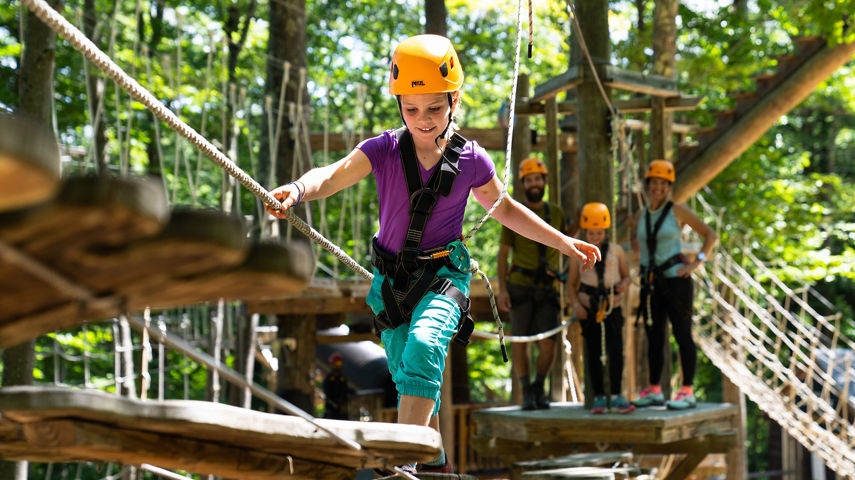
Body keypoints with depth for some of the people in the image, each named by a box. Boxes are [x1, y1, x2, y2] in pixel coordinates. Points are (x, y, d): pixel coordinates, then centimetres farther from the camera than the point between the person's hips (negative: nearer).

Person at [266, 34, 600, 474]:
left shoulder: (470, 159, -9)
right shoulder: (383, 150, -12)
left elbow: (504, 209, 9)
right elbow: (332, 176, -27)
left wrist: (562, 242, 9)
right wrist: (297, 190, -50)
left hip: (444, 274, -2)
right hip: (391, 279, 2)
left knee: (424, 346, -32)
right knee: (407, 380, 13)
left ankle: (405, 462, -37)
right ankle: (434, 461, 38)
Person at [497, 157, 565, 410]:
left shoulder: (556, 212, 12)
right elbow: (503, 253, 2)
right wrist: (502, 289, -6)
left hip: (548, 289, 2)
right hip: (520, 286, -2)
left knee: (548, 344, -7)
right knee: (520, 341, -2)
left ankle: (539, 389, 14)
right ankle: (526, 393, 8)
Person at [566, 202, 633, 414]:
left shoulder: (616, 251, 3)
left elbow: (626, 276, 12)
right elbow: (571, 284, 6)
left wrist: (624, 284, -12)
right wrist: (576, 305, -9)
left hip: (612, 309, 0)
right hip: (589, 311, 0)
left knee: (616, 351, -11)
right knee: (593, 354, 3)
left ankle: (616, 396, -4)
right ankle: (599, 397, 10)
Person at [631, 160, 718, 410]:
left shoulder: (677, 211, -2)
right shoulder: (641, 216, 12)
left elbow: (710, 235, 1)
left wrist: (697, 262, -8)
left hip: (675, 279, -5)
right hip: (650, 283, 6)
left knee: (683, 335, -6)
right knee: (654, 337, 8)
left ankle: (687, 392, -5)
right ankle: (654, 390, 14)